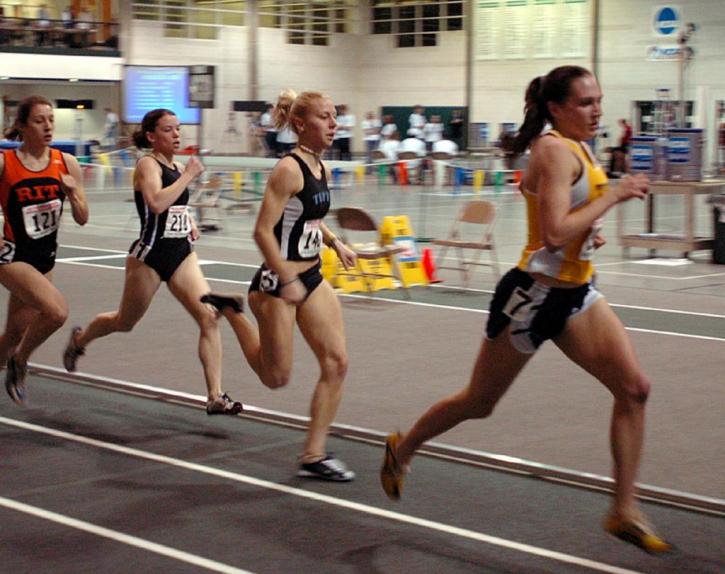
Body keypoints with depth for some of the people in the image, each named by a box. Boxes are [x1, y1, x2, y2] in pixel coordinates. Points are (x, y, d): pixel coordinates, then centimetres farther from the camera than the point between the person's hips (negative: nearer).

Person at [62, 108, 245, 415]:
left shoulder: (177, 167, 10)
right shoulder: (147, 164, -12)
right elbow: (156, 203, -32)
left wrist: (190, 222, 11)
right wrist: (189, 175, -24)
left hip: (181, 253, 6)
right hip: (150, 254, -6)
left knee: (209, 317, -13)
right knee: (125, 322, 15)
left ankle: (215, 397, -13)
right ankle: (79, 339, 48)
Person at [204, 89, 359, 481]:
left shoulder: (322, 170, 7)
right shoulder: (289, 169, -19)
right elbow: (263, 232, -21)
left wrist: (335, 243, 9)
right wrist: (286, 282, -22)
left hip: (311, 278, 8)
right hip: (278, 282, -8)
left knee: (337, 363, -1)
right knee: (276, 377, 6)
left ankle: (314, 455, 7)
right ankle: (232, 311, 29)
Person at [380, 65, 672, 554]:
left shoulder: (576, 148, 8)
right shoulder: (554, 150, -20)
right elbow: (554, 234, -30)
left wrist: (589, 232, 9)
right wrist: (612, 196, -24)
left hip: (575, 293, 8)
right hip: (534, 295, -8)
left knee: (634, 388, -6)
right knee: (479, 402, 9)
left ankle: (625, 511, 1)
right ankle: (402, 451, 34)